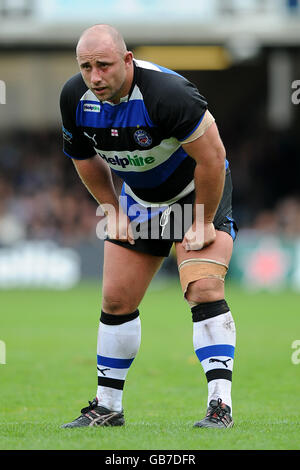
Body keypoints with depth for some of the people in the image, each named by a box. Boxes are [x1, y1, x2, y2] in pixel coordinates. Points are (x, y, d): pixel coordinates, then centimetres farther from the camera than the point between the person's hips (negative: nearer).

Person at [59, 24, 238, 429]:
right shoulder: (75, 98, -14)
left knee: (204, 290, -22)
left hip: (200, 194, -6)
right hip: (139, 197, 6)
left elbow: (212, 157, -28)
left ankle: (220, 406, -23)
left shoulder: (166, 93, -35)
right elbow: (86, 157, 6)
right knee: (116, 300, 5)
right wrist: (113, 210, 3)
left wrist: (203, 223, -20)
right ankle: (107, 406, 18)